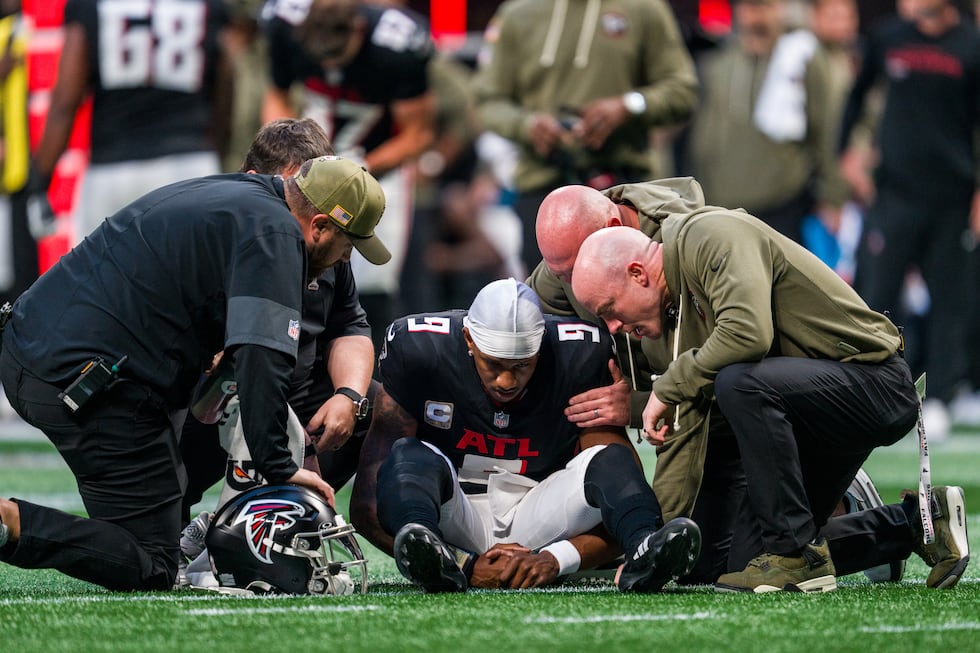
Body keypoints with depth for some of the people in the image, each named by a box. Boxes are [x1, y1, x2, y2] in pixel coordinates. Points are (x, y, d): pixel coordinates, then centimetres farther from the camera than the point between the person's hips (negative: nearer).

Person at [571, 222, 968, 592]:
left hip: (874, 381, -10)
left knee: (739, 383, -34)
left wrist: (669, 386, -20)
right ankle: (913, 523, 16)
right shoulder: (679, 305, 12)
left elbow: (749, 332, -34)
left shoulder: (710, 237, -17)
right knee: (747, 559, 6)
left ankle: (799, 555, -23)